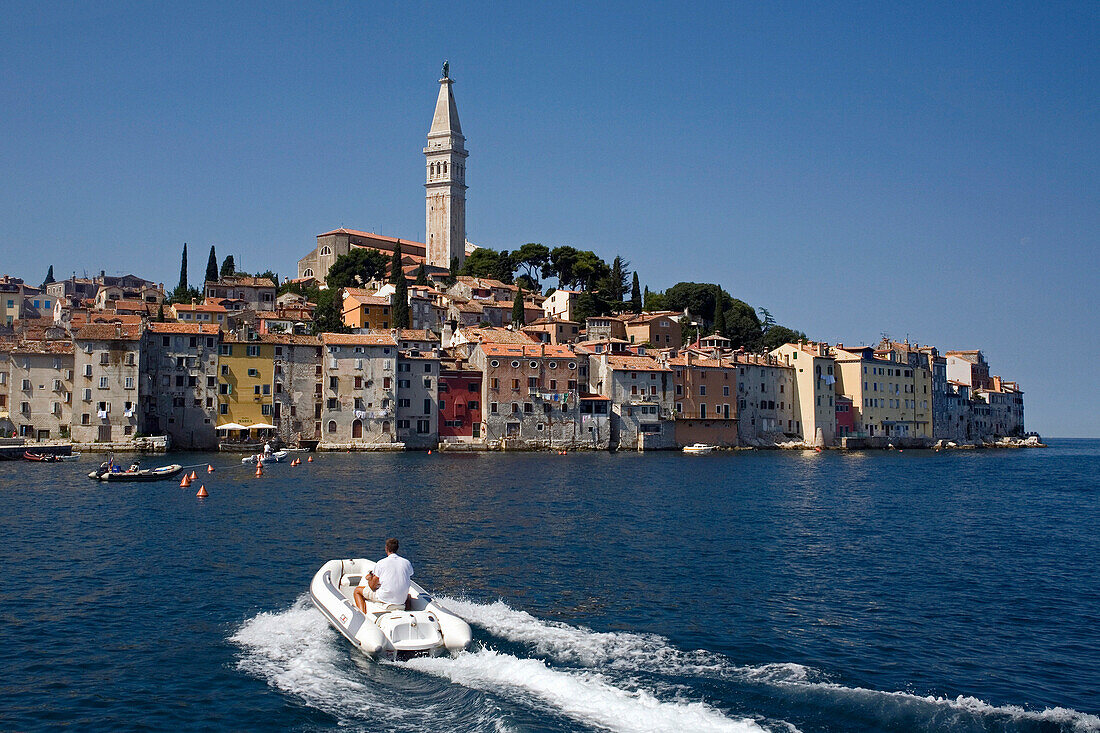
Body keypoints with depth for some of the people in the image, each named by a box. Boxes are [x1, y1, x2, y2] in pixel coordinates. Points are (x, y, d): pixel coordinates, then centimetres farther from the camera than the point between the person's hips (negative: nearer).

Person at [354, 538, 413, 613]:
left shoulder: (380, 563, -9)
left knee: (357, 591, 16)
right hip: (402, 600, 4)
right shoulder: (407, 563, 1)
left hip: (384, 598, -4)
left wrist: (369, 578, 19)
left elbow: (372, 586, -4)